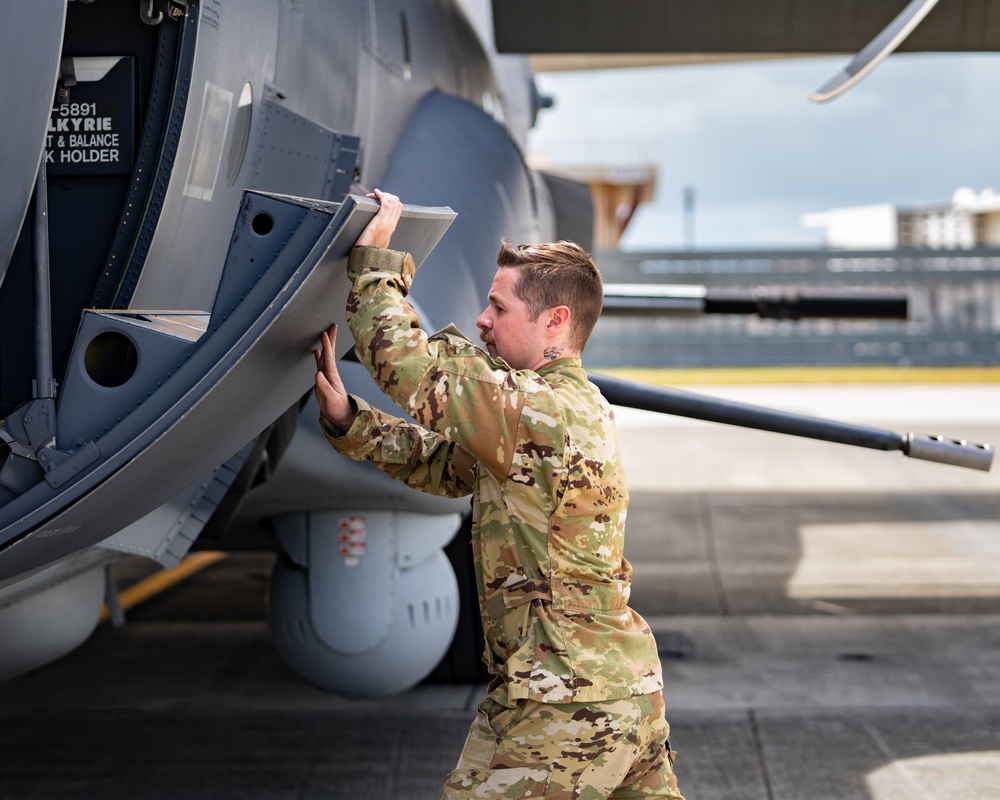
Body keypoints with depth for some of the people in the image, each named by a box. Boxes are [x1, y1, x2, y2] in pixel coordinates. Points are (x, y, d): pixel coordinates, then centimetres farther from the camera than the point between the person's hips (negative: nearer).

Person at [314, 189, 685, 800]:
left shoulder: (543, 409, -20)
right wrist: (342, 413, 5)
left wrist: (375, 261, -9)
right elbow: (437, 462, 14)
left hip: (566, 704, -10)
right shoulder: (579, 406, 13)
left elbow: (411, 366, -22)